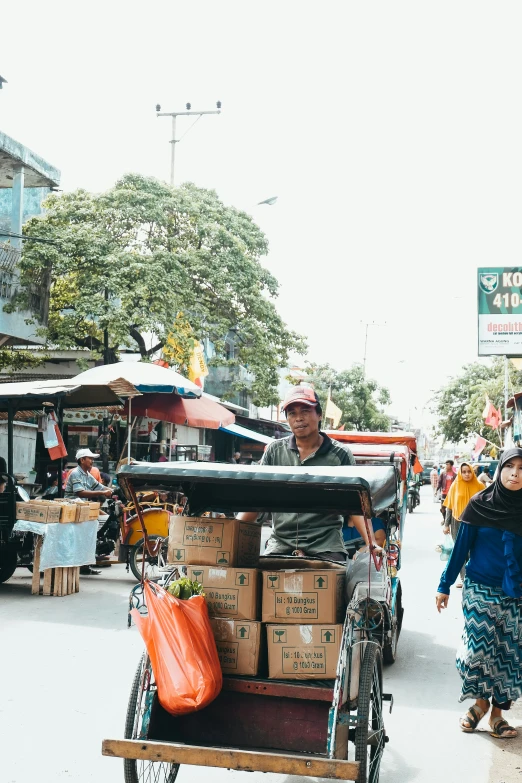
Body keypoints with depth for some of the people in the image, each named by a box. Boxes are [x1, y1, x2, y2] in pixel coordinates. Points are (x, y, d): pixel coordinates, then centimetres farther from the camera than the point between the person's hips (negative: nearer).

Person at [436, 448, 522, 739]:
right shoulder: (480, 504, -3)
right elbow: (461, 548, 2)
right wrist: (445, 586, 2)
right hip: (480, 588, -1)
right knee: (479, 646, -7)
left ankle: (497, 712, 19)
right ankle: (481, 701, 17)